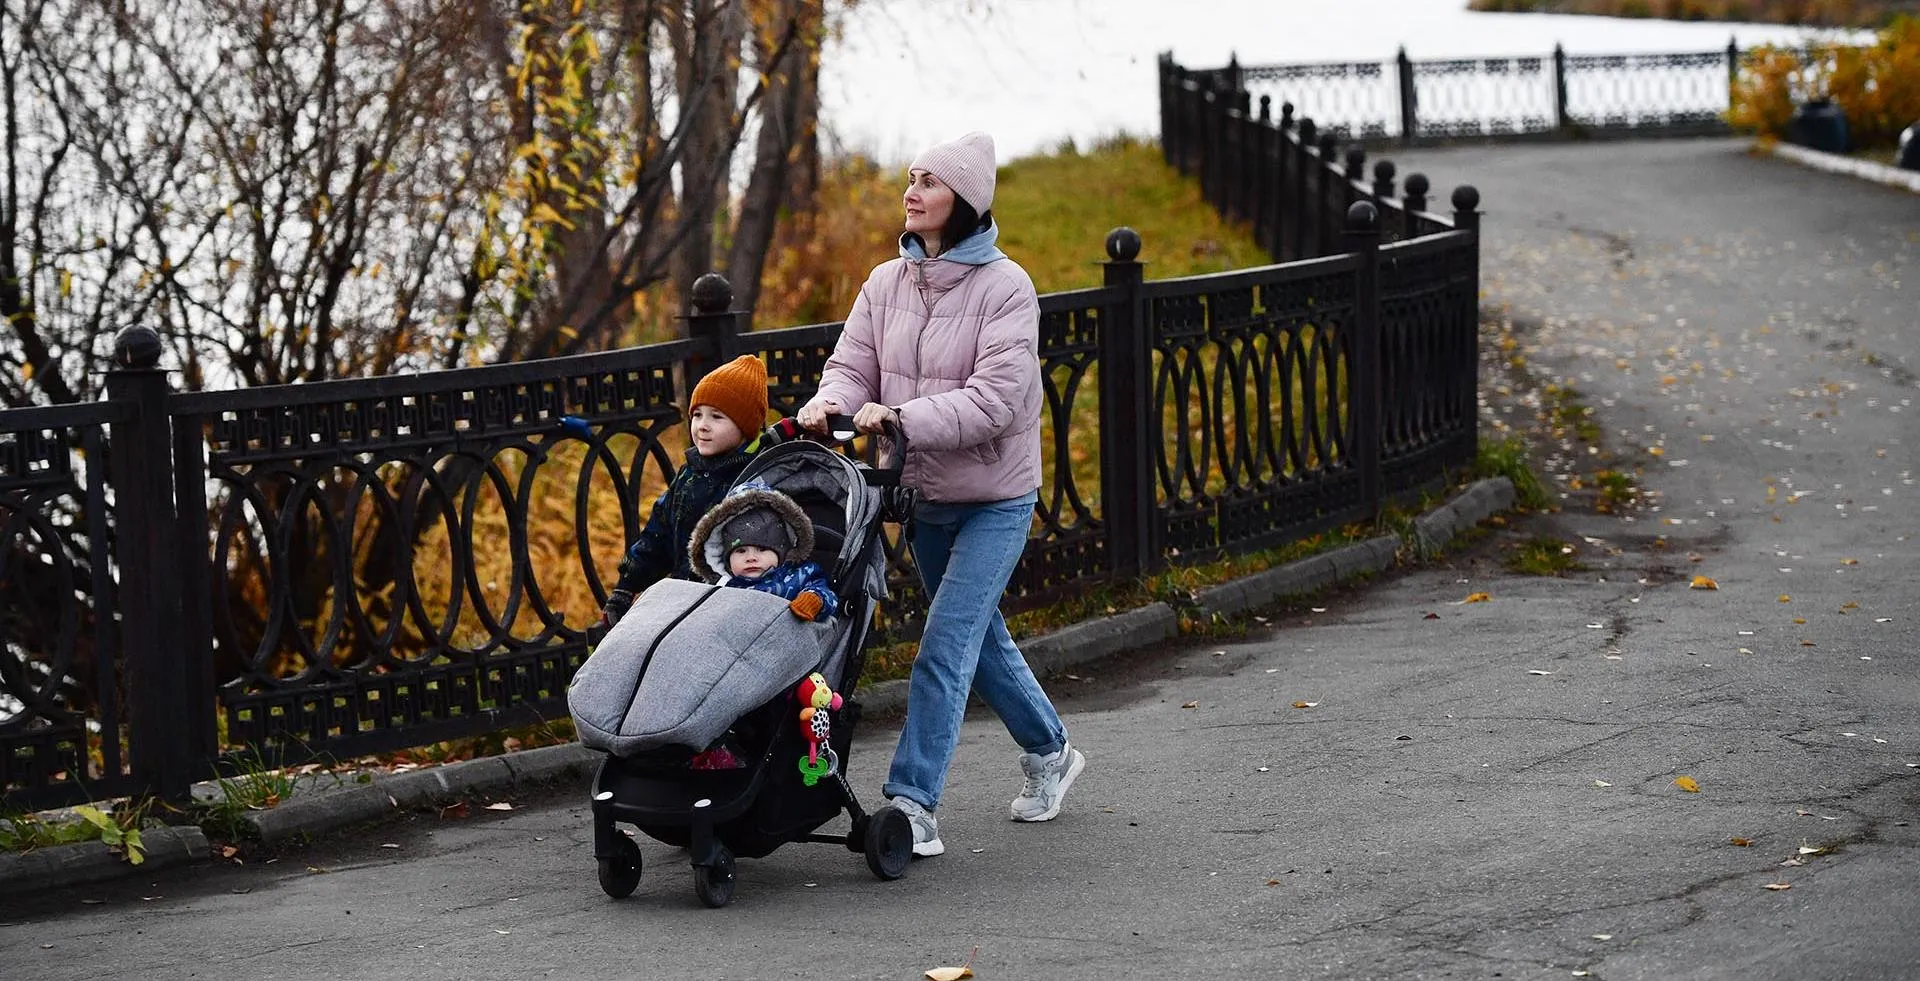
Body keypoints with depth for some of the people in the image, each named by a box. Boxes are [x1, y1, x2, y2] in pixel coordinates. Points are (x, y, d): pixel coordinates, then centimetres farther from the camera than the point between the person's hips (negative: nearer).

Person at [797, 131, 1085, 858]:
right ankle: (1049, 752, 40)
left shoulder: (1004, 285, -15)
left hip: (995, 497, -6)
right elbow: (854, 365, -1)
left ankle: (912, 804, -14)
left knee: (946, 644, -14)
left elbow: (996, 398, -23)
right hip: (923, 495, 6)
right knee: (979, 637, 19)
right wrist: (831, 403, -25)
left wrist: (902, 417, -33)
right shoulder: (886, 283, 3)